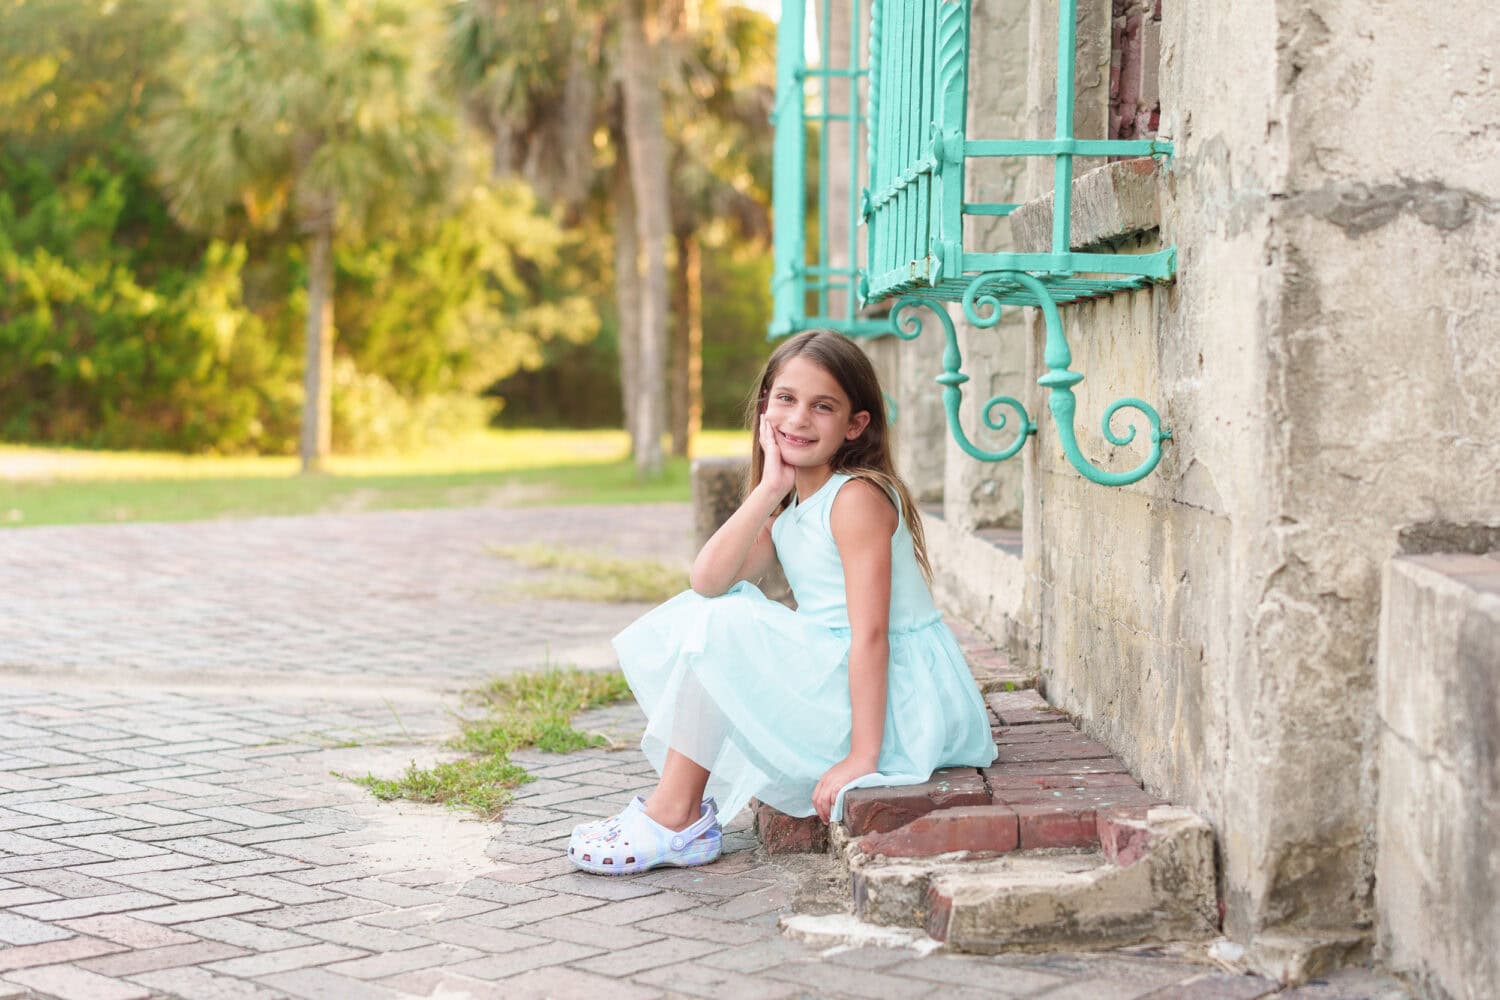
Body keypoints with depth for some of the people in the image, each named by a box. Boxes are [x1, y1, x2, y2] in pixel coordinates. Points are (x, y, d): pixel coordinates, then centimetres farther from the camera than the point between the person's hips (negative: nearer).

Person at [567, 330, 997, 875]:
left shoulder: (857, 497, -14)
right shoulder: (788, 509, 12)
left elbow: (871, 632, -21)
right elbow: (708, 580, -5)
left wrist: (862, 758, -26)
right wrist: (769, 490, -9)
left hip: (890, 700, -9)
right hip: (829, 675, 9)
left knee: (717, 628, -19)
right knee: (700, 610, 8)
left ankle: (675, 819, -10)